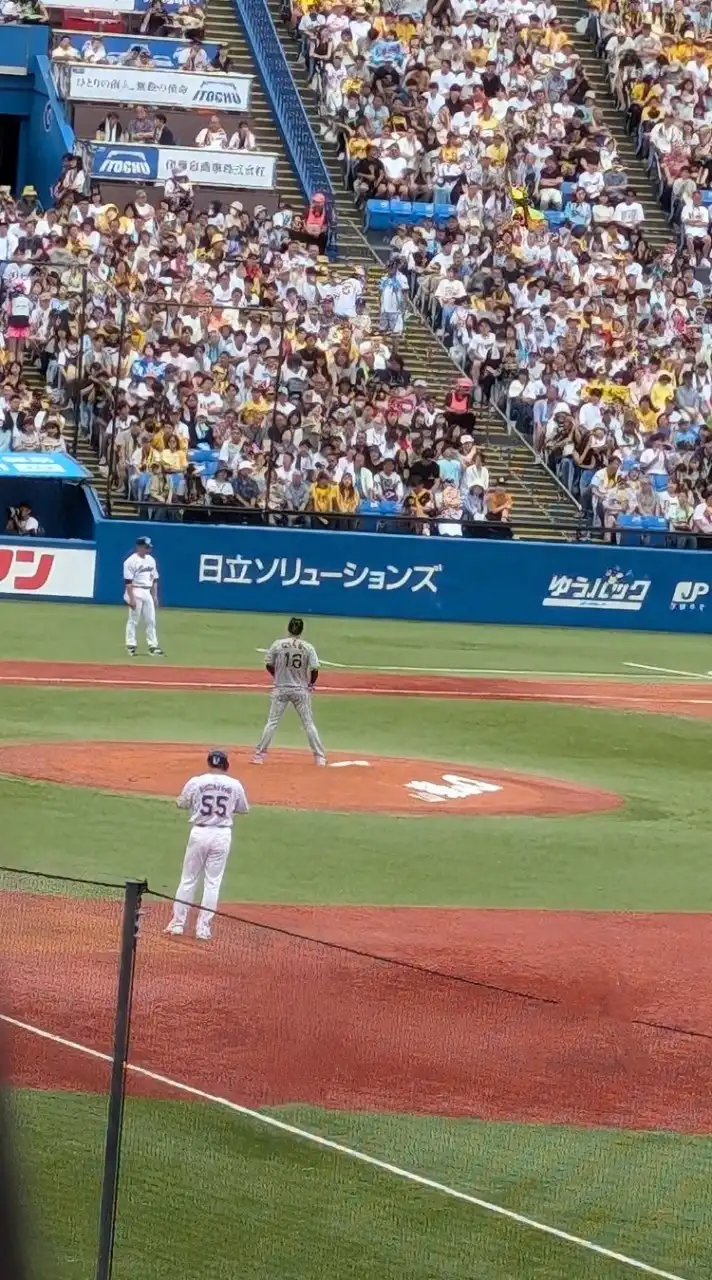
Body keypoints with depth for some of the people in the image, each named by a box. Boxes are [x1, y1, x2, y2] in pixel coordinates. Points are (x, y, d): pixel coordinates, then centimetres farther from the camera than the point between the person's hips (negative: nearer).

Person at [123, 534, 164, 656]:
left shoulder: (151, 560, 13)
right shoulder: (131, 561, -10)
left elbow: (154, 579, 18)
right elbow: (128, 581, -14)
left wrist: (155, 596, 14)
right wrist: (131, 598, -20)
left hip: (147, 593, 7)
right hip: (136, 592, -7)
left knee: (151, 620, 6)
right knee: (133, 620, -3)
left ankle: (153, 646, 8)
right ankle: (131, 646, 3)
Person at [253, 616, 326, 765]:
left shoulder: (277, 645, -7)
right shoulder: (308, 648, -7)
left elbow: (269, 665, 0)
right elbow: (314, 670, -10)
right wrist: (311, 683, 9)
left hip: (281, 689, 0)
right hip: (301, 690, 0)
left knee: (272, 722, 6)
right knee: (309, 723, 8)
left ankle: (259, 755, 3)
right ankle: (319, 757, 8)